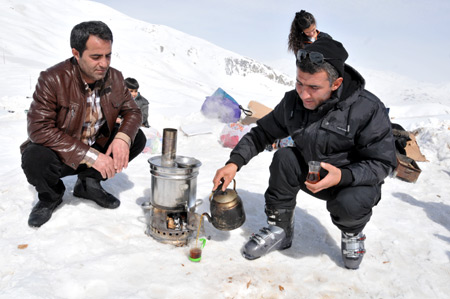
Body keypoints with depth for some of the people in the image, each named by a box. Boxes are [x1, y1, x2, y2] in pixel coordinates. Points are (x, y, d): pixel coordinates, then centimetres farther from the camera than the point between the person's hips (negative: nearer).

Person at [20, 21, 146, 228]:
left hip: (98, 149, 5)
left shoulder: (115, 78, -6)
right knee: (34, 158, -35)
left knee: (137, 138, -12)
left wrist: (123, 138, -25)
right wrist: (89, 156, -34)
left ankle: (89, 182, 6)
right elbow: (39, 129, -28)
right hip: (61, 156, -4)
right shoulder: (52, 79, -22)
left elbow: (132, 111, 0)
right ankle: (50, 195, 4)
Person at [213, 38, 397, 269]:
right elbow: (262, 133, -2)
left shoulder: (368, 109, -24)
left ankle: (352, 233, 5)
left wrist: (342, 176, -37)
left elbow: (382, 163, -19)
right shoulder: (293, 101, -11)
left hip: (355, 181, -3)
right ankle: (279, 230, -6)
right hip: (313, 177, 4)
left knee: (348, 204, -36)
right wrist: (234, 162, -17)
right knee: (284, 158, -24)